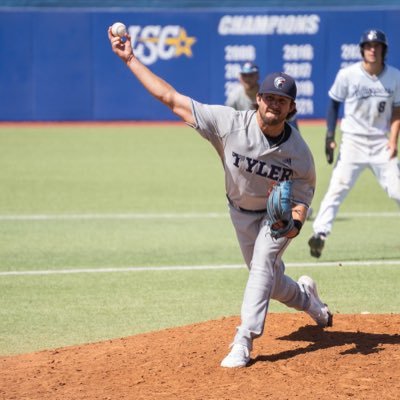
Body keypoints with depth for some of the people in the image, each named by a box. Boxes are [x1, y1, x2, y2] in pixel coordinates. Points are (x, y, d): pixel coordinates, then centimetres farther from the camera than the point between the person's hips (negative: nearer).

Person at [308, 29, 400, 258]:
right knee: (338, 189, -11)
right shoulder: (347, 75, -7)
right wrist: (330, 136, -4)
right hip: (353, 142, -2)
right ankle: (320, 234, -13)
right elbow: (334, 103, 4)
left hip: (381, 143, 2)